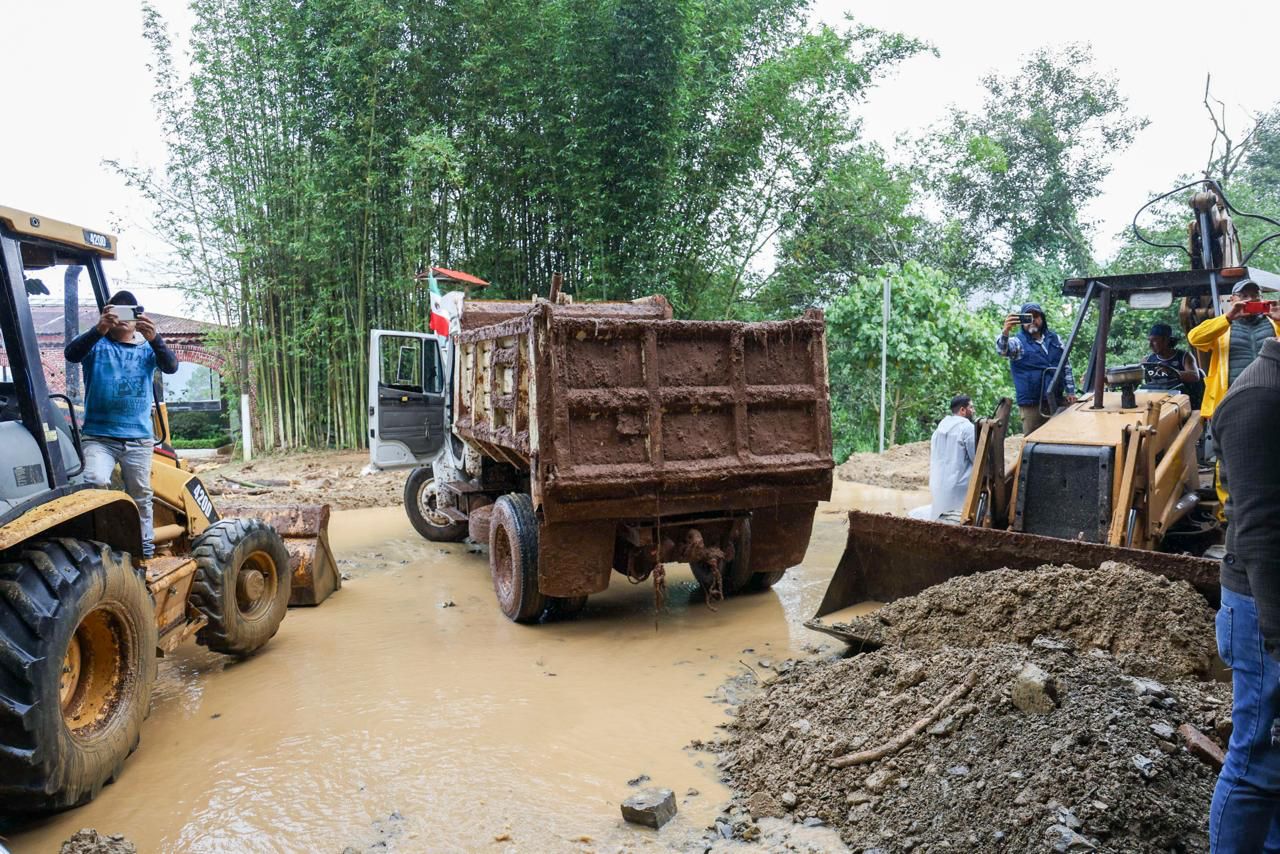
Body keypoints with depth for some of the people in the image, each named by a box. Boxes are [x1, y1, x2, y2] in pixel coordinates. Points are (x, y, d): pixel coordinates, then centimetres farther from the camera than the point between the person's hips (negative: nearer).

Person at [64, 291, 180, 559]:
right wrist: (99, 330, -37)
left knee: (140, 496, 9)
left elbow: (171, 366, -13)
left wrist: (154, 338, -34)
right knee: (95, 481, -26)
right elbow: (72, 354, -19)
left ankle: (146, 551, 21)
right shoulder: (96, 343, 2)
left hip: (139, 438, 2)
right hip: (99, 436, -2)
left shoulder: (148, 347, 7)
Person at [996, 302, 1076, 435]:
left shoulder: (1054, 339, 13)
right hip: (1032, 405, -4)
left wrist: (1070, 391, 11)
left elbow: (1066, 366, 18)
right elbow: (1002, 349, -25)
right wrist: (1005, 331, -45)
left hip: (1056, 402, 4)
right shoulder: (1018, 342, -1)